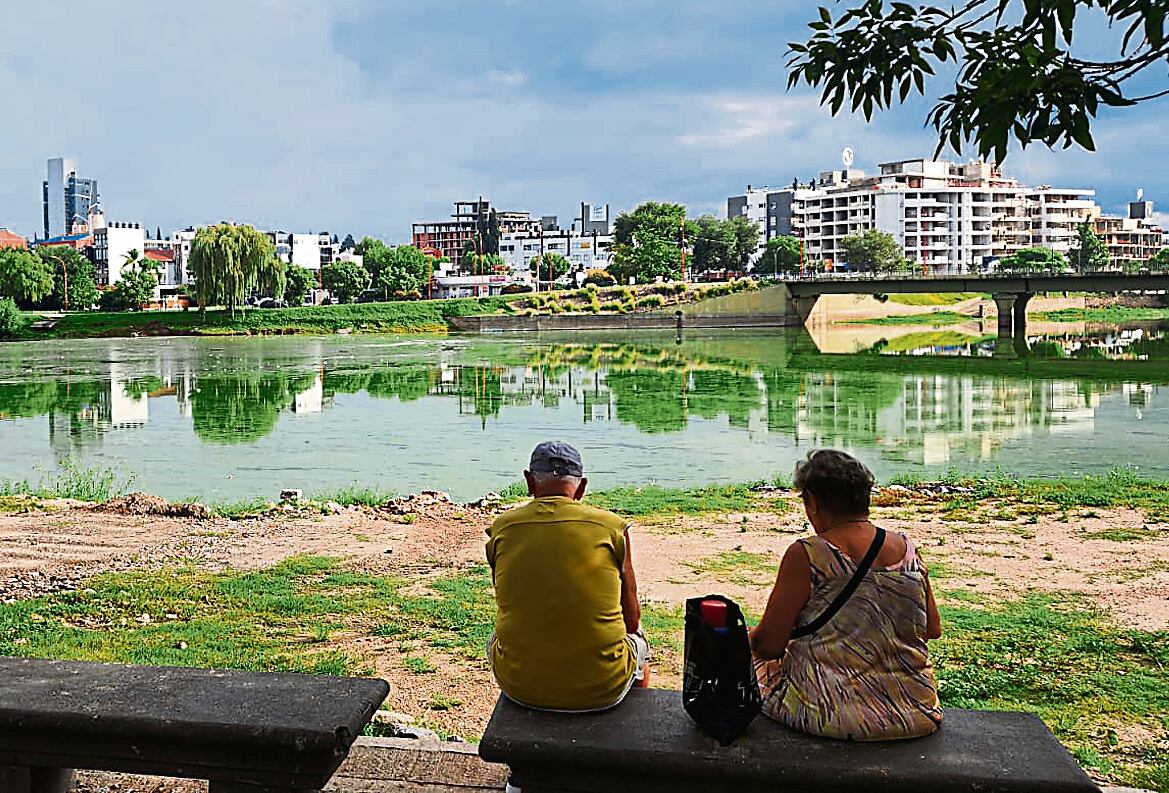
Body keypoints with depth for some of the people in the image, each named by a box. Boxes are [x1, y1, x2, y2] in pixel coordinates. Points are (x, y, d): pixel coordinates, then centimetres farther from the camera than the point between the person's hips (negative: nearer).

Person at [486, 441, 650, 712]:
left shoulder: (501, 528, -1)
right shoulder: (611, 526, -6)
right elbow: (631, 620, 1)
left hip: (521, 686, 2)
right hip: (601, 689, -1)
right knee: (638, 643, 33)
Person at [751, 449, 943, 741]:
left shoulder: (805, 555, -15)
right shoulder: (907, 549, 0)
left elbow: (769, 645, -11)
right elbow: (933, 629, 11)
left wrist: (750, 638, 11)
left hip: (830, 714, -5)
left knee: (759, 664, 24)